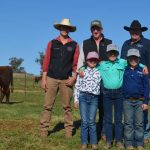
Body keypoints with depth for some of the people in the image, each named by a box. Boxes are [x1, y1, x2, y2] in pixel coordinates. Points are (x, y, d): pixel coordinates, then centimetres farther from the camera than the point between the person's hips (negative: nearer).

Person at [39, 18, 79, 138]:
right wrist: (43, 78, -2)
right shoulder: (52, 43, 7)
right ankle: (44, 129, 6)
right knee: (48, 106, 1)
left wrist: (74, 76, -10)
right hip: (51, 78, 0)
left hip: (66, 80, 0)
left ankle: (69, 130, 10)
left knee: (67, 106, 5)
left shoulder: (74, 45, 7)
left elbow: (76, 63, 4)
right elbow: (46, 61, 4)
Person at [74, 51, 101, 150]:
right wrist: (76, 98, 1)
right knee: (84, 121, 1)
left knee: (92, 121, 0)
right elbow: (77, 86, 6)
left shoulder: (99, 73, 9)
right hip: (83, 97, 0)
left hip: (94, 98, 0)